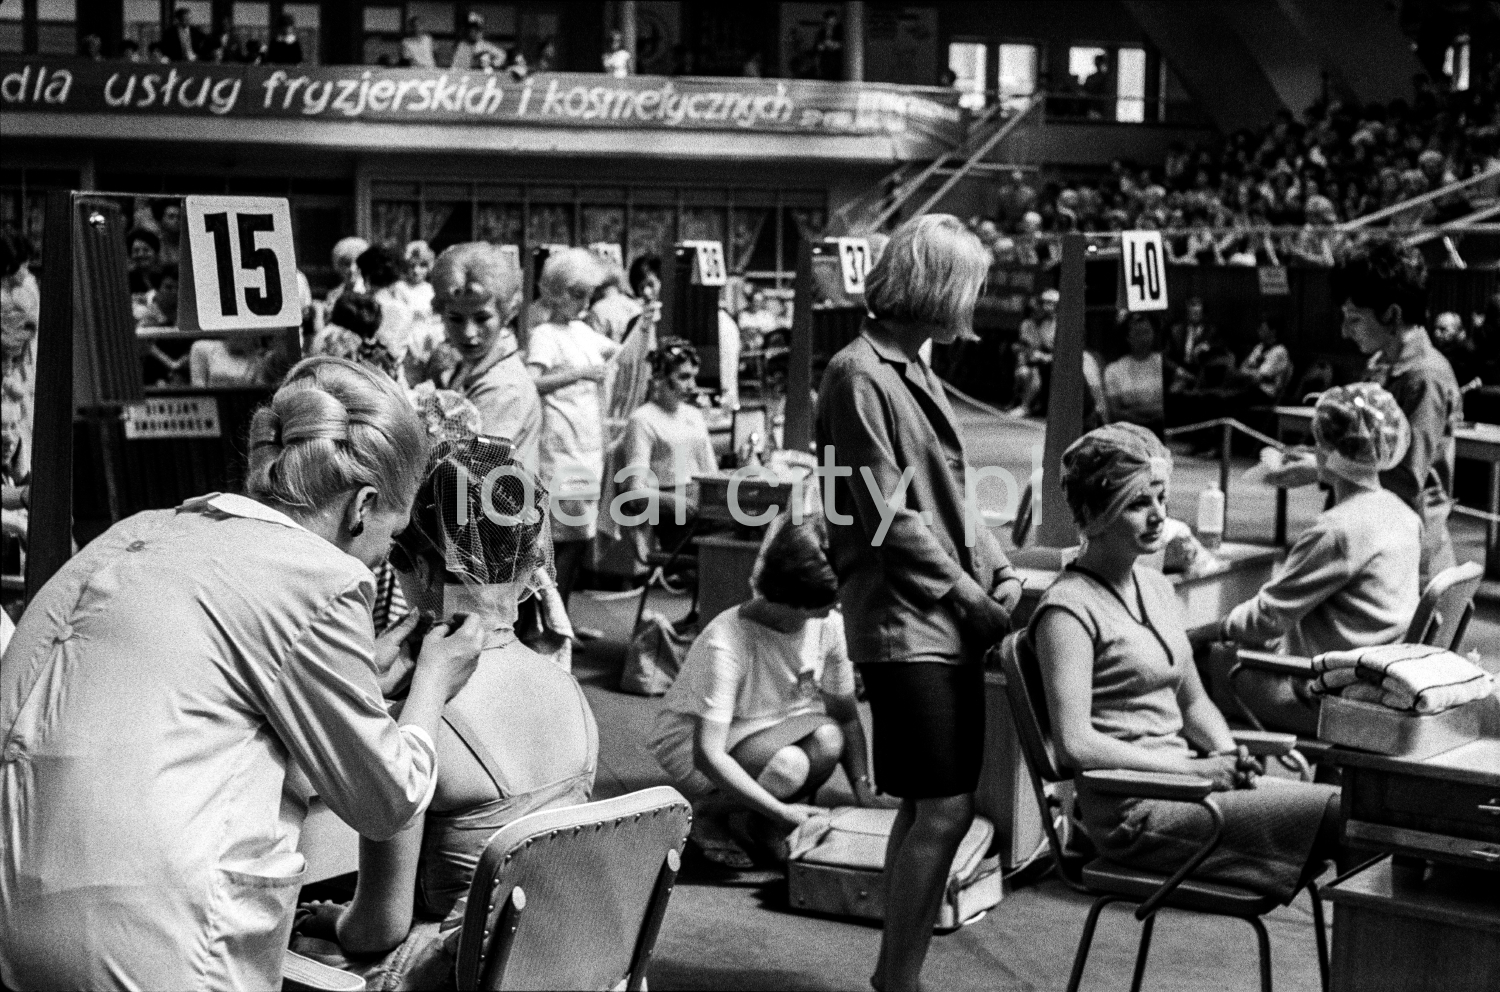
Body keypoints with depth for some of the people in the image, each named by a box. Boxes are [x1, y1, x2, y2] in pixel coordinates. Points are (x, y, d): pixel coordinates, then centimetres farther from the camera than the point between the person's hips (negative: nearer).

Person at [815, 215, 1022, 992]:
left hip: (948, 621, 9)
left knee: (930, 808, 12)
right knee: (943, 808, -8)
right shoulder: (859, 375, -13)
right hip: (904, 622, -9)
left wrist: (998, 567, 5)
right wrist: (970, 594, -11)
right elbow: (888, 517, -16)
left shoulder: (913, 368, 16)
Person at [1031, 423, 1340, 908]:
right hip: (1134, 812, -8)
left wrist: (1228, 755, 2)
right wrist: (1193, 768, -17)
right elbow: (1075, 744, -19)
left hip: (1180, 782, 8)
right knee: (1341, 814, -19)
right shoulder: (1068, 609, -11)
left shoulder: (1156, 587, 16)